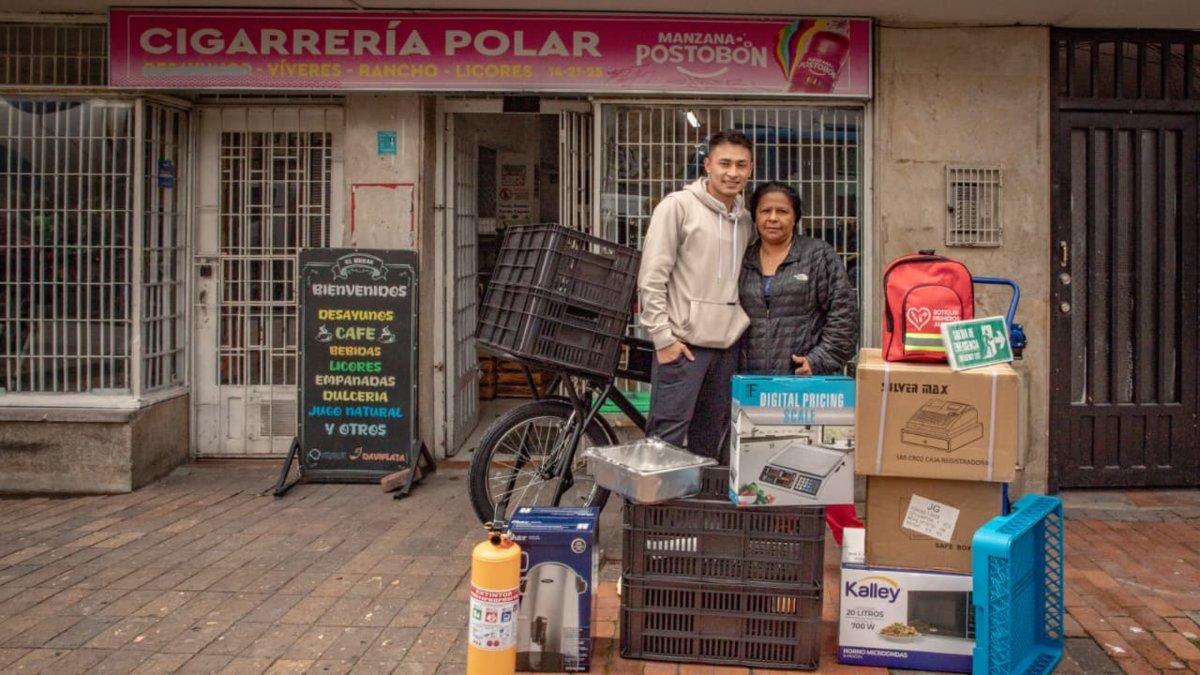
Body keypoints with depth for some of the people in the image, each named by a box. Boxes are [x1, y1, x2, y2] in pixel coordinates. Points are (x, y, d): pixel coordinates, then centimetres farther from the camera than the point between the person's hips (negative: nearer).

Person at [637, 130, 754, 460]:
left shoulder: (745, 220, 13)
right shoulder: (678, 206, -7)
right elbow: (651, 277, -10)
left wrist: (744, 326, 10)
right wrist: (663, 337, -13)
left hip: (727, 346, 6)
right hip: (682, 344, -6)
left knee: (712, 442, 13)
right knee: (667, 436, -5)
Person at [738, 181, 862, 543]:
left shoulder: (819, 256, 3)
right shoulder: (743, 262, 15)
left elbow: (843, 312, -3)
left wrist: (820, 361, -10)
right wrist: (734, 372, 9)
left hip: (806, 384, -4)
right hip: (754, 386, 4)